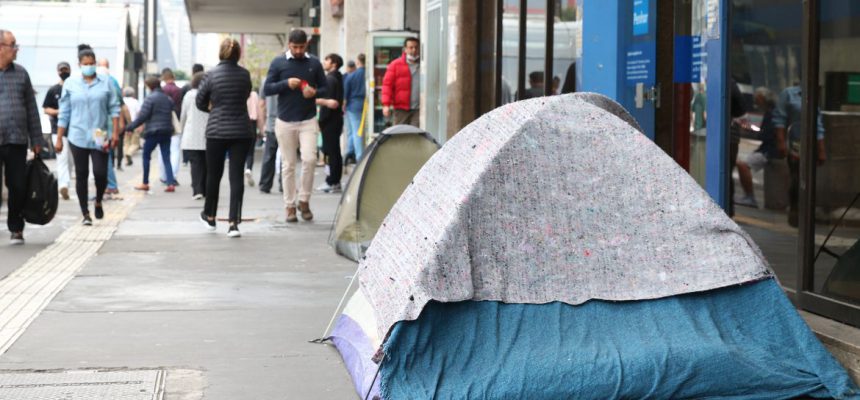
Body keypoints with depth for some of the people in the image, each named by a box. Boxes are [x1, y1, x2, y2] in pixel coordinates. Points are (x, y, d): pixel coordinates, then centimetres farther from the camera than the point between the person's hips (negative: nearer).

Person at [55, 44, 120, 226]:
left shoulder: (105, 83, 5)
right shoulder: (70, 84, 5)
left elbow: (114, 108, 6)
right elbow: (64, 113, 7)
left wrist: (115, 132, -3)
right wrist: (59, 139, 4)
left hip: (99, 137, 0)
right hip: (78, 137, 1)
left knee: (101, 173, -7)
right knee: (81, 175, 3)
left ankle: (98, 202, 22)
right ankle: (85, 213, 11)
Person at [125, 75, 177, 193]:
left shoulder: (150, 98, -11)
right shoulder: (168, 99, 10)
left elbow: (142, 116, -14)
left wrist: (130, 127, -8)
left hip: (153, 131, -6)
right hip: (167, 131, 6)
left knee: (146, 156, 9)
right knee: (166, 158, 6)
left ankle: (145, 183, 13)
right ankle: (171, 183, -5)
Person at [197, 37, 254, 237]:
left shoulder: (211, 75, -6)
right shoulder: (245, 75, -1)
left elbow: (200, 102, 4)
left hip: (216, 132, -1)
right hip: (241, 132, 1)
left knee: (213, 175, 15)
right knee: (236, 176, 1)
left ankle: (210, 216, 31)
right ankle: (234, 222, -7)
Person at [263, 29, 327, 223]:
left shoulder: (314, 64, 7)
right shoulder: (278, 63, 4)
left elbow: (325, 88, 11)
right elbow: (267, 89, 1)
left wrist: (314, 92, -11)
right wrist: (286, 84, -14)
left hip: (308, 121, 0)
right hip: (285, 121, 0)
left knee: (309, 159, -14)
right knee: (288, 165, 4)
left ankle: (304, 200, 3)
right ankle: (290, 206, 12)